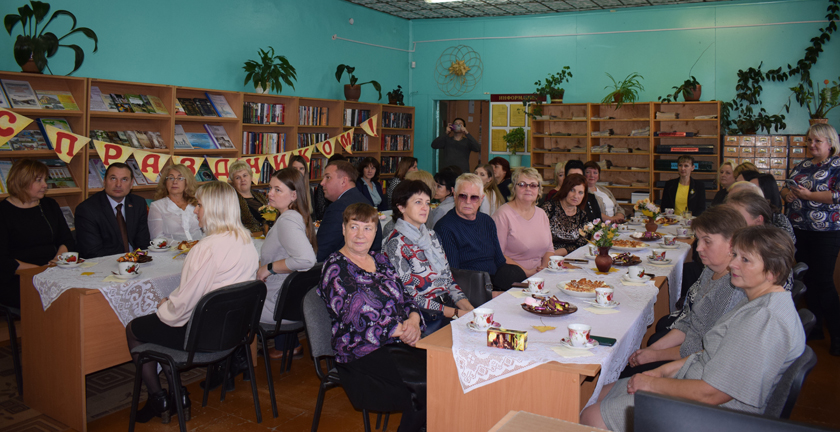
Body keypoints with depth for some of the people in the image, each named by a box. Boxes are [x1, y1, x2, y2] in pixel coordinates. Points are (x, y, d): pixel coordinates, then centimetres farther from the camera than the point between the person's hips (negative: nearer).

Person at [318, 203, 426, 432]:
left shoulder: (380, 260, 18)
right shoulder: (335, 268, -3)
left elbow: (405, 298, 18)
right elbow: (354, 317, -14)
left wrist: (413, 320, -5)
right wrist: (400, 330, -15)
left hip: (399, 343, 7)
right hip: (363, 355, -7)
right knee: (428, 380, -24)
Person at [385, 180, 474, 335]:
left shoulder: (431, 236, 15)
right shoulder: (397, 244, -9)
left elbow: (448, 278, 14)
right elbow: (410, 297, -13)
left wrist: (468, 307, -4)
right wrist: (455, 313, -16)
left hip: (448, 304, 7)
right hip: (426, 319, -7)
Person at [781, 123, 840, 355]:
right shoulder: (801, 166, 14)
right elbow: (785, 188, 20)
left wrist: (808, 195, -22)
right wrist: (787, 193, -2)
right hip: (799, 230, 7)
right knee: (808, 279, 12)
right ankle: (815, 328, 24)